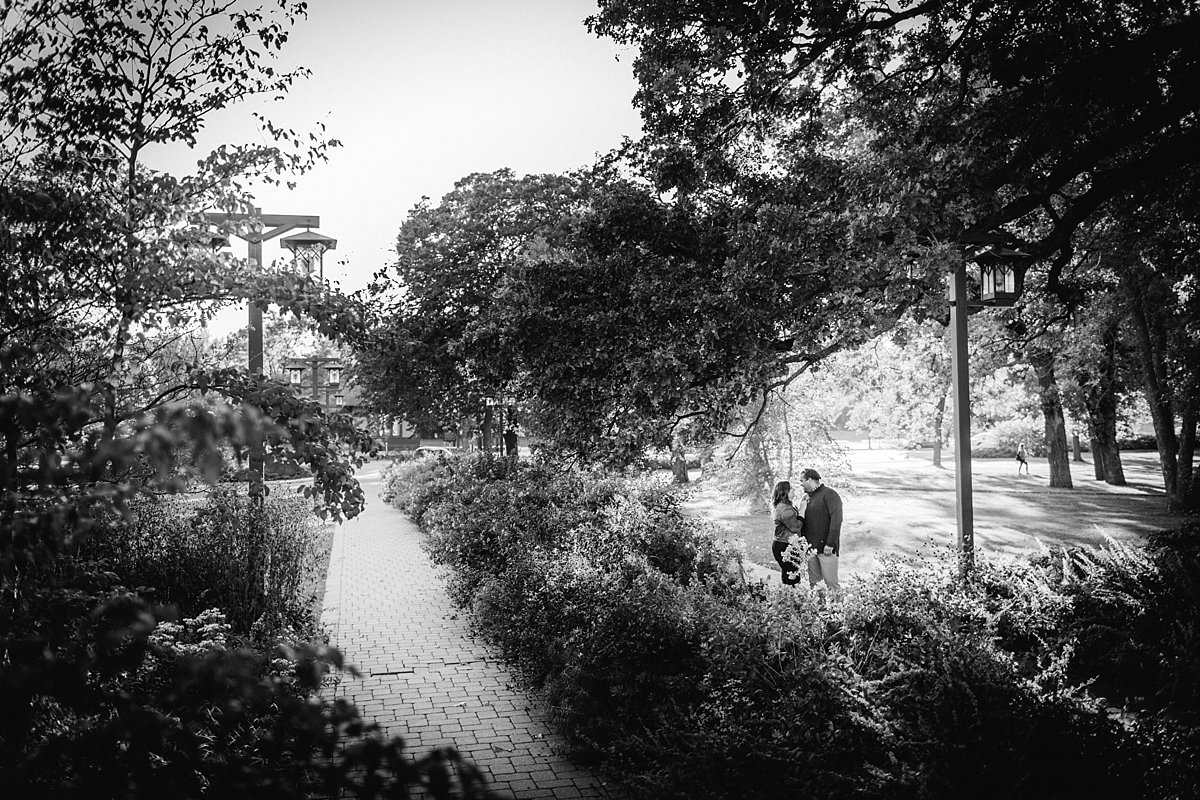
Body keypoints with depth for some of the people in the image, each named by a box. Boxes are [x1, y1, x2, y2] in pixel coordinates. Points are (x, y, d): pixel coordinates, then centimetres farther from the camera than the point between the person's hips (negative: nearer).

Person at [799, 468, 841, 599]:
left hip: (826, 548, -7)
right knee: (813, 582, 8)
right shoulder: (809, 497, 17)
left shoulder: (829, 495, -8)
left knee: (831, 582, -6)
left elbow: (836, 520, -16)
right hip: (811, 547, 7)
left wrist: (830, 544, -20)